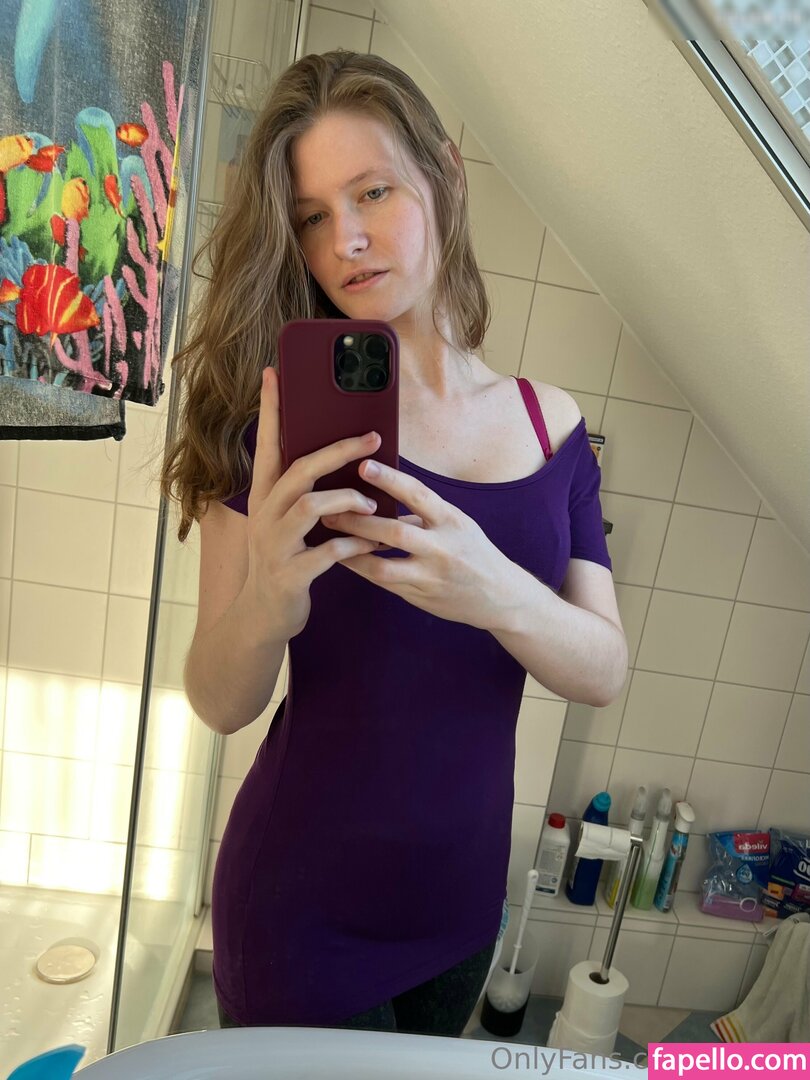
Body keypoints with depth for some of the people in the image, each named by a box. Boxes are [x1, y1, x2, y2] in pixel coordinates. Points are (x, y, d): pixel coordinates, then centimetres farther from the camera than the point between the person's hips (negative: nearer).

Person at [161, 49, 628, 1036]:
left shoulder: (550, 425, -6)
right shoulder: (281, 419, -13)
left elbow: (605, 673, -9)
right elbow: (220, 705, -14)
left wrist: (500, 595, -29)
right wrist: (265, 604, -36)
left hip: (462, 901, 4)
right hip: (302, 910, -3)